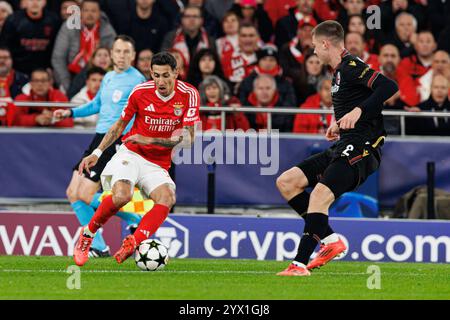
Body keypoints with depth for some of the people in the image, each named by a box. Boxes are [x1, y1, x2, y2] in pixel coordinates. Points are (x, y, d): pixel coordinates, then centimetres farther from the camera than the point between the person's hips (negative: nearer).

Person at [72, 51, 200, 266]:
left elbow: (188, 139, -9)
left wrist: (150, 140, -17)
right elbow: (120, 124, 11)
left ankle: (132, 243, -39)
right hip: (131, 154, -1)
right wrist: (97, 153, 6)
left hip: (157, 166, 1)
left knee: (166, 199, -31)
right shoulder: (141, 92, -5)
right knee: (121, 196, -30)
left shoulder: (189, 95, -7)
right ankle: (87, 235, -8)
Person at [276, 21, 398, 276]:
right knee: (286, 182, 6)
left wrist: (358, 110, -28)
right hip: (344, 147, 11)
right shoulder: (340, 71, 19)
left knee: (319, 196, -25)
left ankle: (300, 264, -25)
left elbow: (390, 87, -24)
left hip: (360, 148, -11)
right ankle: (331, 240, 1)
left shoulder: (351, 67, -11)